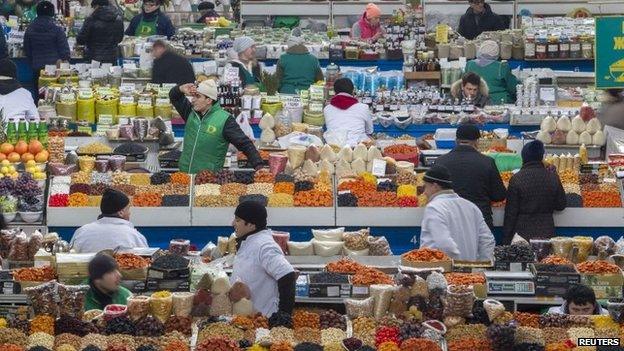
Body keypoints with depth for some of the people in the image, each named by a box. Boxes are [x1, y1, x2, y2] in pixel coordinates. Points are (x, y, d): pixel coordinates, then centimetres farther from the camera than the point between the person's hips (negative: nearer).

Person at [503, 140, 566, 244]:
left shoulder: (516, 179, -7)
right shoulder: (553, 178, 0)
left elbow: (511, 212, -5)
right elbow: (561, 205, 9)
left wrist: (506, 239, 0)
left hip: (523, 232, -3)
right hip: (547, 232, 3)